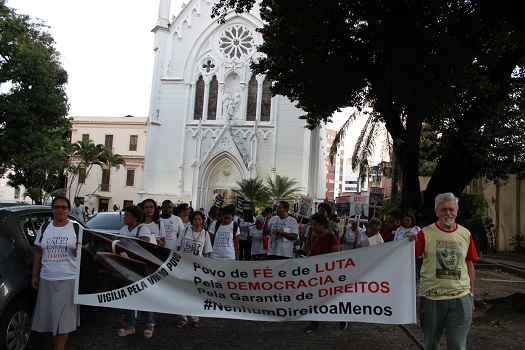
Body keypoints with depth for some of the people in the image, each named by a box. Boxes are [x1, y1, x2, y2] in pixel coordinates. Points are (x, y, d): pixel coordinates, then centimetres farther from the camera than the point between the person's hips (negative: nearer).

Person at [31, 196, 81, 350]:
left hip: (69, 279, -3)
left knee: (64, 316, -1)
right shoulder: (44, 228, 9)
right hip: (46, 279, 3)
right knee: (50, 314, 10)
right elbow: (38, 252, 13)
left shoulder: (77, 228, -1)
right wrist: (34, 275, 10)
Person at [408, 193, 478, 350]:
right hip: (431, 297, -1)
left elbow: (469, 265, 11)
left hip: (461, 298, 2)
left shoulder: (465, 234, 4)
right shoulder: (426, 233, -6)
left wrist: (471, 293, 12)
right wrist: (410, 243, -28)